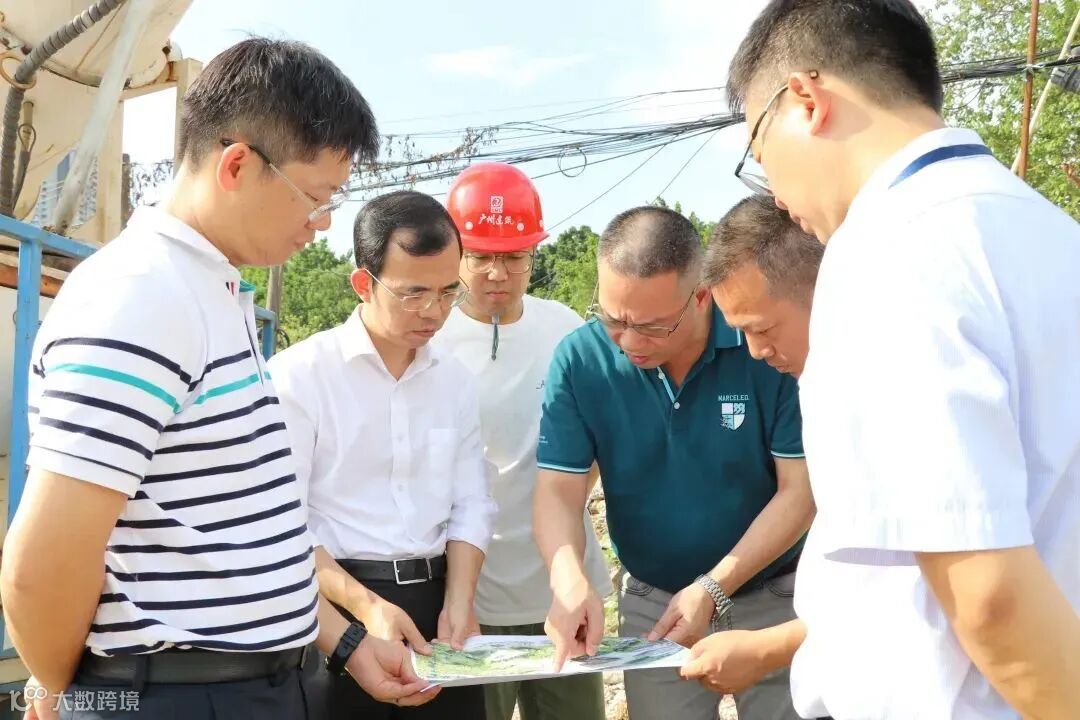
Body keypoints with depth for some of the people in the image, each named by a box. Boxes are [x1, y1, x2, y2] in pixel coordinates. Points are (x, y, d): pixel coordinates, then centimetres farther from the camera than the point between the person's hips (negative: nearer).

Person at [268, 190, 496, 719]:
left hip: (436, 601, 5)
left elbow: (471, 505, 7)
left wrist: (458, 602, -7)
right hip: (338, 609, -4)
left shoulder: (455, 381, 8)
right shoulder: (299, 375, -9)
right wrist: (366, 606, -19)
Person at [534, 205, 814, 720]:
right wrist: (569, 581, -32)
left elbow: (800, 489, -15)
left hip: (773, 596, -1)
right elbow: (559, 491, -12)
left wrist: (714, 588, -22)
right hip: (653, 603, 2)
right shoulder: (580, 359, -15)